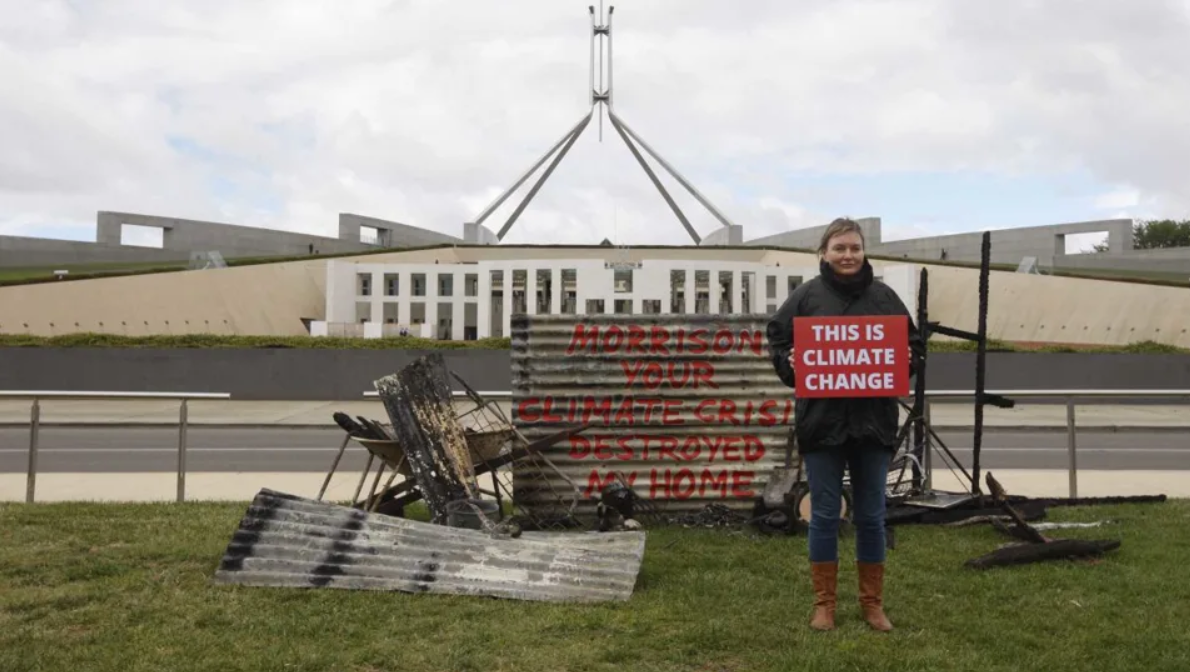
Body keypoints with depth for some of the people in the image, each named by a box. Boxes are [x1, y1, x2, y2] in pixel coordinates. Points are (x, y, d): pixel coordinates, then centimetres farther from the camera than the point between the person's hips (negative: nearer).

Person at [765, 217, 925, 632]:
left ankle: (873, 603, 24)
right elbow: (776, 339, 3)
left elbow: (913, 343, 11)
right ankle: (824, 603, 18)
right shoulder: (806, 296, -1)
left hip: (873, 422, 2)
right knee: (824, 515, 6)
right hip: (822, 421, -2)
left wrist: (906, 361, -10)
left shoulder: (883, 297, 5)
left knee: (871, 516, 10)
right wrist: (789, 363, -16)